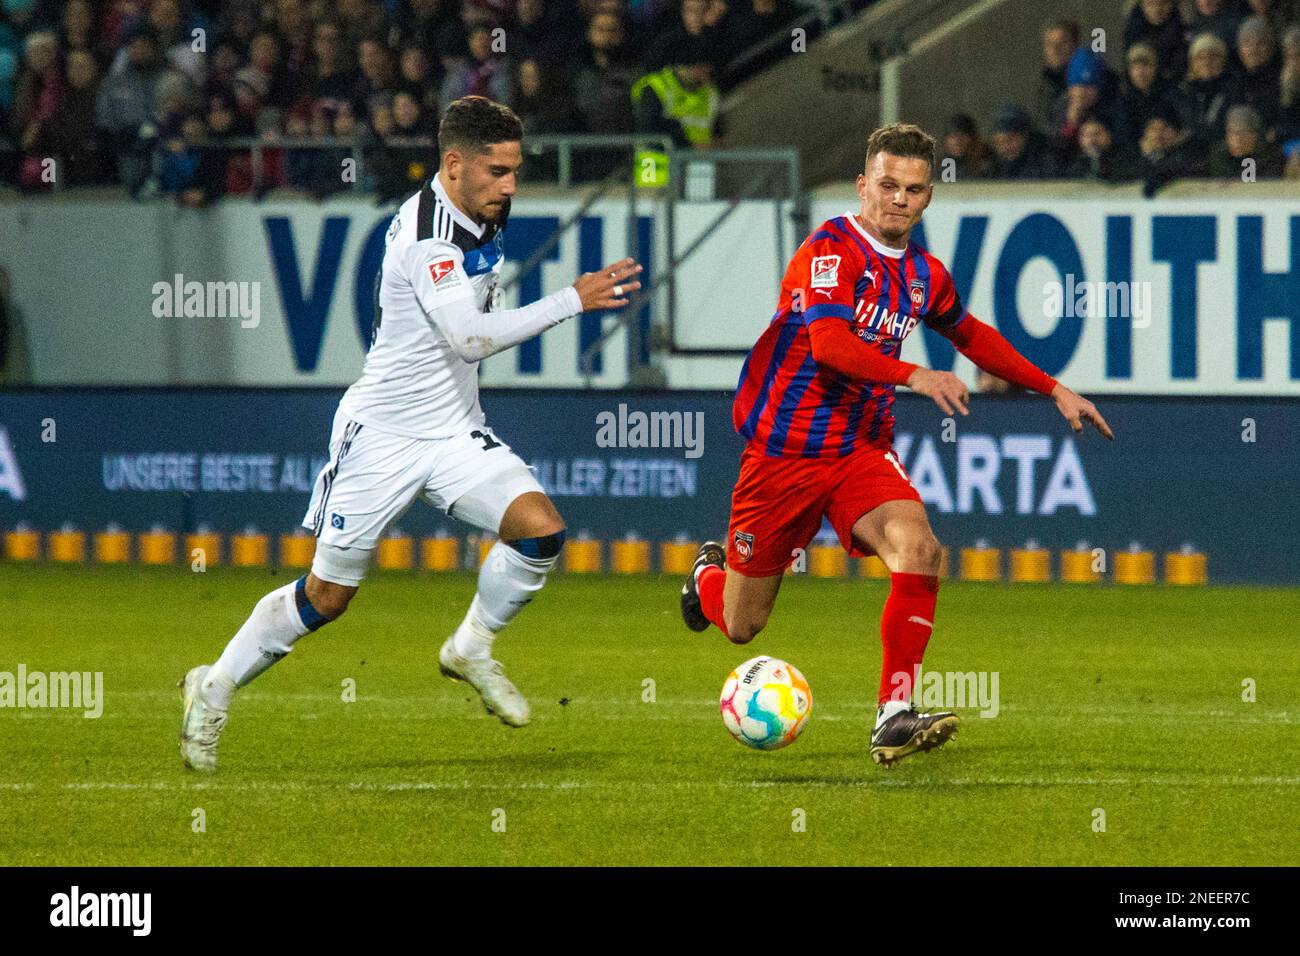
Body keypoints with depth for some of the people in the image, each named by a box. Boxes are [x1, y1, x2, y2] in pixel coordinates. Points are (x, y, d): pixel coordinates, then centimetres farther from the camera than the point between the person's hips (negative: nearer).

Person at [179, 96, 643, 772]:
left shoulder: (481, 218, 4)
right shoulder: (425, 233, -23)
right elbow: (470, 337, -32)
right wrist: (571, 301, -31)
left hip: (454, 435, 7)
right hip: (383, 434, -7)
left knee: (541, 529, -16)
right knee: (327, 597, 2)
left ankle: (471, 649, 6)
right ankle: (215, 688, 22)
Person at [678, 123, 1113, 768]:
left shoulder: (923, 274, 5)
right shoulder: (831, 250, -16)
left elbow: (971, 335, 25)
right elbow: (830, 344, -31)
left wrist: (1054, 390, 23)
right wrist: (915, 377, -43)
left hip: (862, 448, 4)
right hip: (783, 449, -4)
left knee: (918, 548, -27)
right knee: (742, 626, 6)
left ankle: (895, 715, -25)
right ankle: (710, 575, 44)